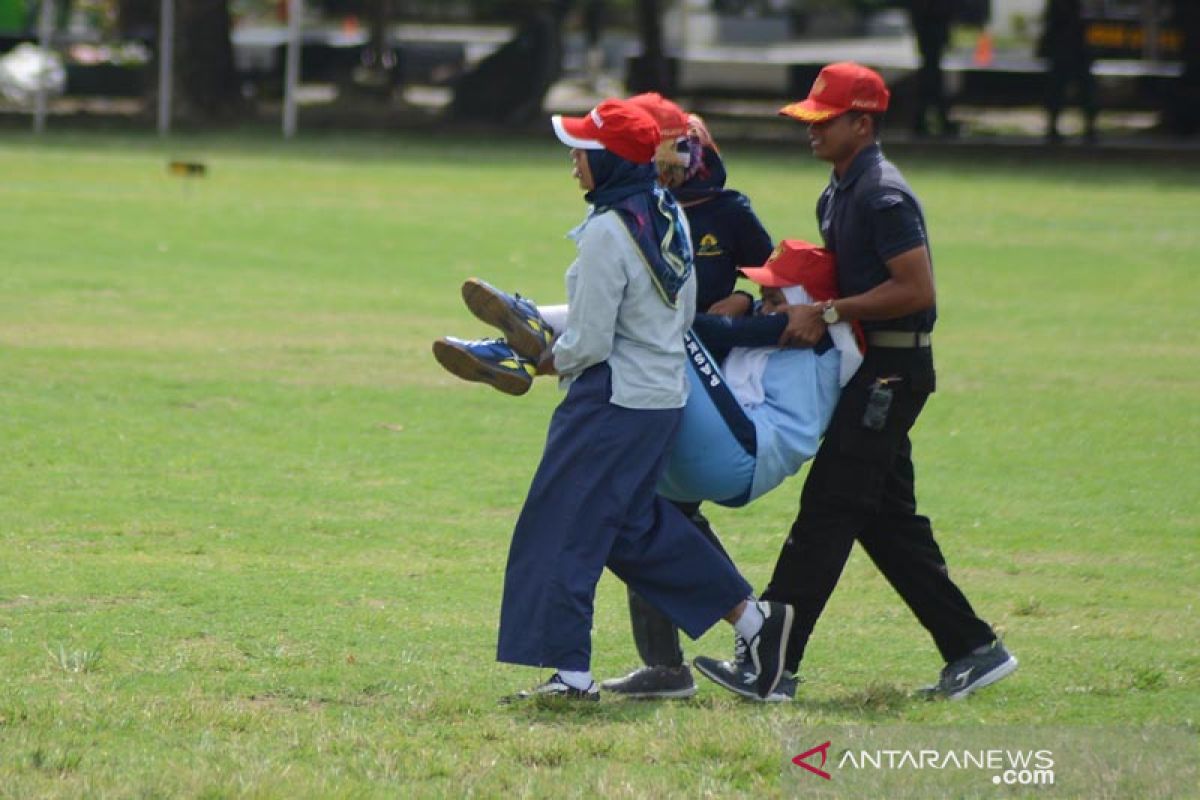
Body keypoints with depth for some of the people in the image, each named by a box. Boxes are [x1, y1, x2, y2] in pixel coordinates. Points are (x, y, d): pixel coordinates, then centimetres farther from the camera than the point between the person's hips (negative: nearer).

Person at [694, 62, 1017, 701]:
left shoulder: (883, 197, -16)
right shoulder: (836, 196, 15)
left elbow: (916, 290, -22)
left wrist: (829, 312, -20)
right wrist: (794, 301, 6)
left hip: (891, 371, -11)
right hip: (869, 370, 11)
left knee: (828, 509, -11)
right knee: (887, 520, 11)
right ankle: (973, 648, 15)